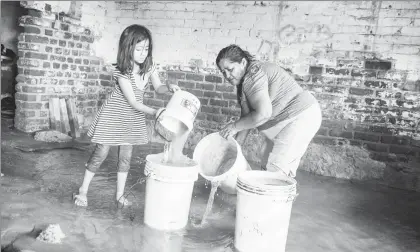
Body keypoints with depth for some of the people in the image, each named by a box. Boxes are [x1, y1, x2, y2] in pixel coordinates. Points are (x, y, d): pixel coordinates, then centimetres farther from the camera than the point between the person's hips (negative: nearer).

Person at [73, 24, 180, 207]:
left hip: (133, 117, 5)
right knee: (101, 153, 3)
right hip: (114, 115, -5)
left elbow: (158, 87, 4)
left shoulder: (149, 67, -10)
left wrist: (169, 88, -18)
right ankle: (83, 191, 22)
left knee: (126, 155, 9)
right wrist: (154, 112, -36)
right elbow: (133, 102, -26)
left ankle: (120, 194, 24)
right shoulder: (122, 73, -26)